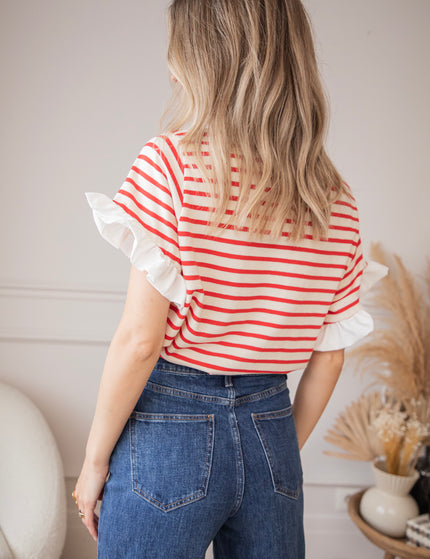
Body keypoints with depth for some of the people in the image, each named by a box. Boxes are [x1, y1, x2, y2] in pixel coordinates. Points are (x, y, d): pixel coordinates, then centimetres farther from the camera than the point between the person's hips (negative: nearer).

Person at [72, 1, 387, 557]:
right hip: (270, 432, 5)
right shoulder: (337, 204, 0)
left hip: (170, 427, -4)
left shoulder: (171, 163, -15)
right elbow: (328, 356, 4)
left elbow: (139, 339, -17)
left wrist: (94, 459, -4)